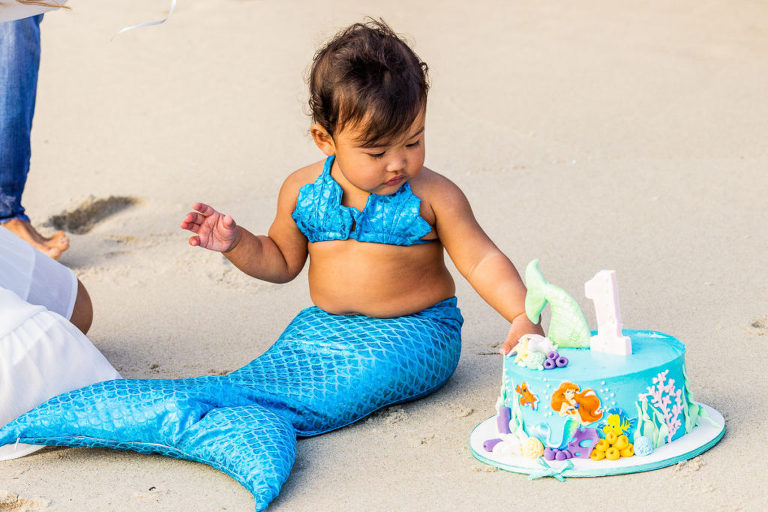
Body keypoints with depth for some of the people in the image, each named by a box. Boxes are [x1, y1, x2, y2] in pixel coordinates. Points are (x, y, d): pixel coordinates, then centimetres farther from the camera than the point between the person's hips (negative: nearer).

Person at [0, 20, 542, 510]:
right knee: (259, 379, -21)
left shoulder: (434, 197, -8)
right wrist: (235, 243, -4)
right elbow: (281, 260, 15)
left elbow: (482, 260, -8)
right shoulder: (303, 191, 1)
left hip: (411, 334, -5)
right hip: (323, 327, 6)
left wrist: (521, 314, -23)